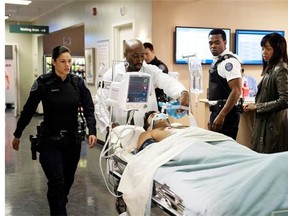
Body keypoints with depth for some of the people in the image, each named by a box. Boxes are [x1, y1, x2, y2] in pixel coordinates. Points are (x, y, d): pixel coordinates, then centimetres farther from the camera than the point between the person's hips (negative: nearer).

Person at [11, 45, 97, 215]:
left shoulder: (78, 82, -1)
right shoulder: (43, 82, -9)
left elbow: (88, 109, -7)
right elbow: (28, 110, -1)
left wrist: (92, 131, -23)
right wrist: (17, 135, 5)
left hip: (72, 139, 3)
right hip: (50, 140, -3)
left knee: (68, 180, 15)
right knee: (57, 183, -11)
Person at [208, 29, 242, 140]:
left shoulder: (229, 61, -14)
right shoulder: (216, 61, 14)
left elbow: (236, 91, -22)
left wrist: (221, 116, -26)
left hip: (226, 113, -9)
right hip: (217, 112, 9)